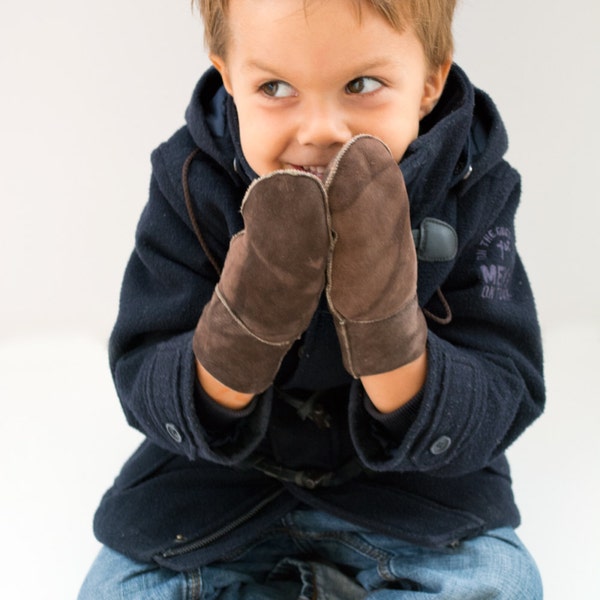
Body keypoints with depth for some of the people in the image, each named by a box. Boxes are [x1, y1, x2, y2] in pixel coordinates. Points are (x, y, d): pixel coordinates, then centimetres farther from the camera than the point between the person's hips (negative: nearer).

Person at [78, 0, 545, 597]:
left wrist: (392, 340, -42)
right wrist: (234, 344, -41)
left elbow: (497, 413, -21)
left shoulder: (472, 192, -17)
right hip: (223, 477, 1)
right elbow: (146, 399, -18)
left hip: (408, 490, -1)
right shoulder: (191, 184, -16)